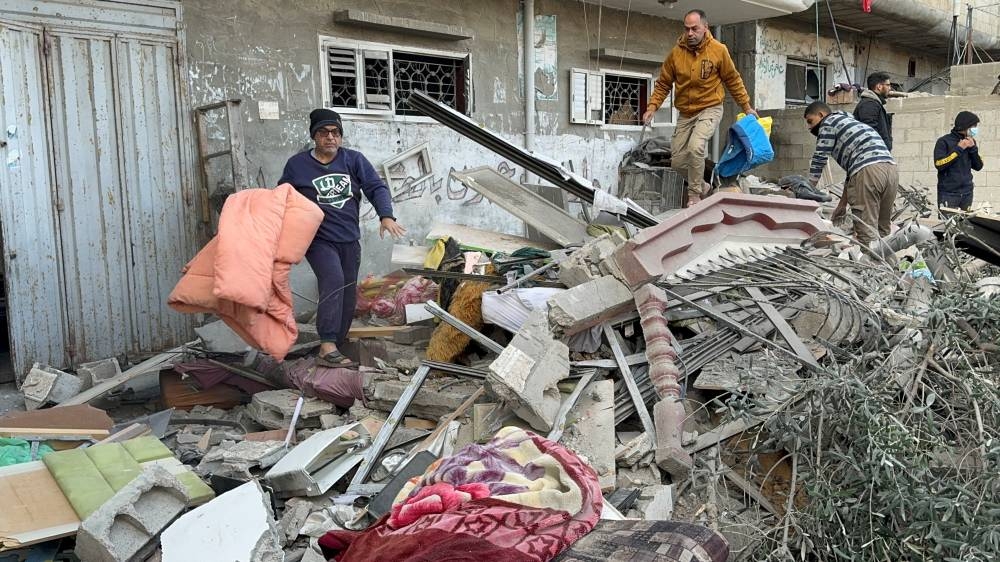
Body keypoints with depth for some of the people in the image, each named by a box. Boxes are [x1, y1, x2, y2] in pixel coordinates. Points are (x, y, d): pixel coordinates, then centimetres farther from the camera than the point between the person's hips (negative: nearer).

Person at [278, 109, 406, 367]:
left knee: (348, 295, 8)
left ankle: (337, 346, 23)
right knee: (333, 281, -28)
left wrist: (386, 216, -21)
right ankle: (327, 347, -29)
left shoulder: (354, 160, 3)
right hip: (318, 240, -4)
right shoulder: (297, 164, 1)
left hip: (349, 240, 4)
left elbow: (377, 187, -4)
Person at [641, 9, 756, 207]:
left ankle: (694, 195, -13)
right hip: (685, 113, 4)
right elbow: (663, 84, 3)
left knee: (695, 147, -28)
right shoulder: (676, 53, -6)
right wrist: (652, 107, -11)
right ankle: (702, 185, 31)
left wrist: (747, 107, 6)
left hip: (710, 109, -4)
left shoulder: (719, 50, -8)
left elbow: (733, 81, 3)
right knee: (677, 162, 5)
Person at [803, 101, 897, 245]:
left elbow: (819, 159, 8)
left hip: (868, 170, -8)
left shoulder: (828, 122, 13)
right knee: (883, 231, 11)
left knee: (866, 232, -9)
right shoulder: (849, 121, 37)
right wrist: (842, 203, 34)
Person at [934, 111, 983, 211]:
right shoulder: (944, 142, -5)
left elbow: (978, 167, 9)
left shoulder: (971, 142, 12)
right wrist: (958, 149, -14)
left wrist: (973, 148, -3)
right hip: (948, 194, -5)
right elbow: (939, 164, -17)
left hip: (967, 193, 5)